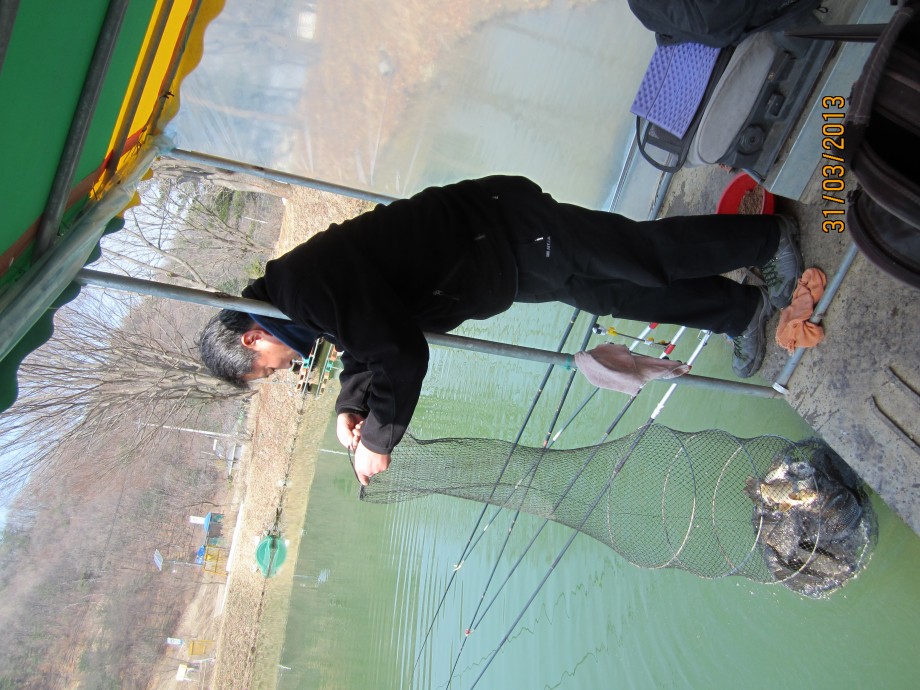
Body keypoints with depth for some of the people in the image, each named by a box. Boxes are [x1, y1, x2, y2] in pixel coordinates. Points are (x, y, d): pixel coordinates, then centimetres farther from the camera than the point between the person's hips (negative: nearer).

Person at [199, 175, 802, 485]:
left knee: (651, 255, 3)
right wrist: (351, 405, 7)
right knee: (614, 296, 16)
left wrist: (379, 438, -14)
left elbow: (403, 352, -27)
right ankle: (743, 310, 32)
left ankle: (768, 237, 24)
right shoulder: (293, 292, 7)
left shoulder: (310, 286, -25)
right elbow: (369, 335, 19)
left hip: (509, 230, -8)